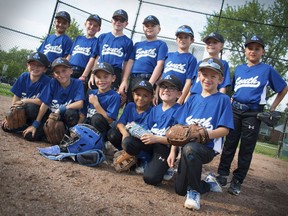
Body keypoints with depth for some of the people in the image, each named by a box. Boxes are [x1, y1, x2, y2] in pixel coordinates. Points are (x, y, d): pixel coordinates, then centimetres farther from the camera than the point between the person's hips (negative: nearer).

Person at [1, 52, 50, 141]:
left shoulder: (46, 81, -17)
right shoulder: (23, 77, -2)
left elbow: (42, 101, -23)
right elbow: (16, 97, 2)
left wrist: (24, 101, -13)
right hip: (24, 113, 5)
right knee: (6, 126, -9)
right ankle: (27, 125, 13)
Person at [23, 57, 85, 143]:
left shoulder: (77, 83, -11)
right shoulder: (53, 83, -6)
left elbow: (80, 104, -21)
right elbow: (45, 104, -7)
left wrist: (61, 109, -20)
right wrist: (35, 124, -10)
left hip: (67, 118, -3)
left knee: (70, 113, -37)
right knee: (32, 134, -13)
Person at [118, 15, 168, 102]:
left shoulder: (161, 45, 9)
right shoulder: (137, 45, 22)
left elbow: (160, 65, -4)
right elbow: (130, 63, 15)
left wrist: (150, 84, -15)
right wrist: (124, 81, 1)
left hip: (149, 80, -4)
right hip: (133, 80, 5)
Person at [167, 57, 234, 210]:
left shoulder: (223, 100, -3)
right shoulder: (192, 99, 10)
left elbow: (224, 130, -9)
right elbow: (179, 127, 8)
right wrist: (173, 151, 1)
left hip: (208, 148, -5)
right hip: (188, 146, 6)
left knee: (189, 149, -40)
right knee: (180, 189, 5)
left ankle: (194, 191, -17)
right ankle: (209, 183, 31)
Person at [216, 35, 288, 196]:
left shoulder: (268, 70, 0)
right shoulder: (239, 69, 12)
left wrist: (272, 109, 3)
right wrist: (231, 101, 10)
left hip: (253, 114, -3)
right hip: (235, 110, 4)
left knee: (247, 149, 1)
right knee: (229, 143, 7)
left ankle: (237, 181, 9)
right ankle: (223, 174, 16)